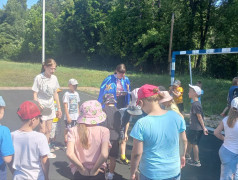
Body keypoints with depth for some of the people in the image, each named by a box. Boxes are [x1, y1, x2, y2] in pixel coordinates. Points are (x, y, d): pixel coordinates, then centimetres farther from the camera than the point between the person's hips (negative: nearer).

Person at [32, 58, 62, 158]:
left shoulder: (54, 78, 2)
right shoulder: (39, 78, -13)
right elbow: (35, 94, -11)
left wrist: (59, 108, 12)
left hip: (50, 107, 6)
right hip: (41, 107, -6)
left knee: (48, 130, 13)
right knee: (43, 131, -3)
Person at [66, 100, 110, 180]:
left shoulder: (73, 131, -8)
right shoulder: (104, 131, -11)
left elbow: (69, 153, -19)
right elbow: (104, 154, -22)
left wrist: (82, 169, -8)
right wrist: (94, 170, -9)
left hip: (78, 173, 1)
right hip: (98, 173, -1)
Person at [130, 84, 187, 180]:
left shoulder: (141, 124, -22)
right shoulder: (176, 116, -11)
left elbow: (137, 153, -16)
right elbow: (183, 141, 3)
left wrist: (133, 172, 0)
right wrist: (182, 155, 21)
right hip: (174, 172, 3)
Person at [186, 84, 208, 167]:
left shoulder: (195, 104, -24)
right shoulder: (196, 103, 5)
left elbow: (200, 117, -22)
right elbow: (199, 116, 12)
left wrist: (204, 128, -18)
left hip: (196, 128, -9)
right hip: (193, 127, 9)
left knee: (194, 144, 4)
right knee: (189, 140, 23)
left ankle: (196, 161, 18)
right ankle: (187, 155, 42)